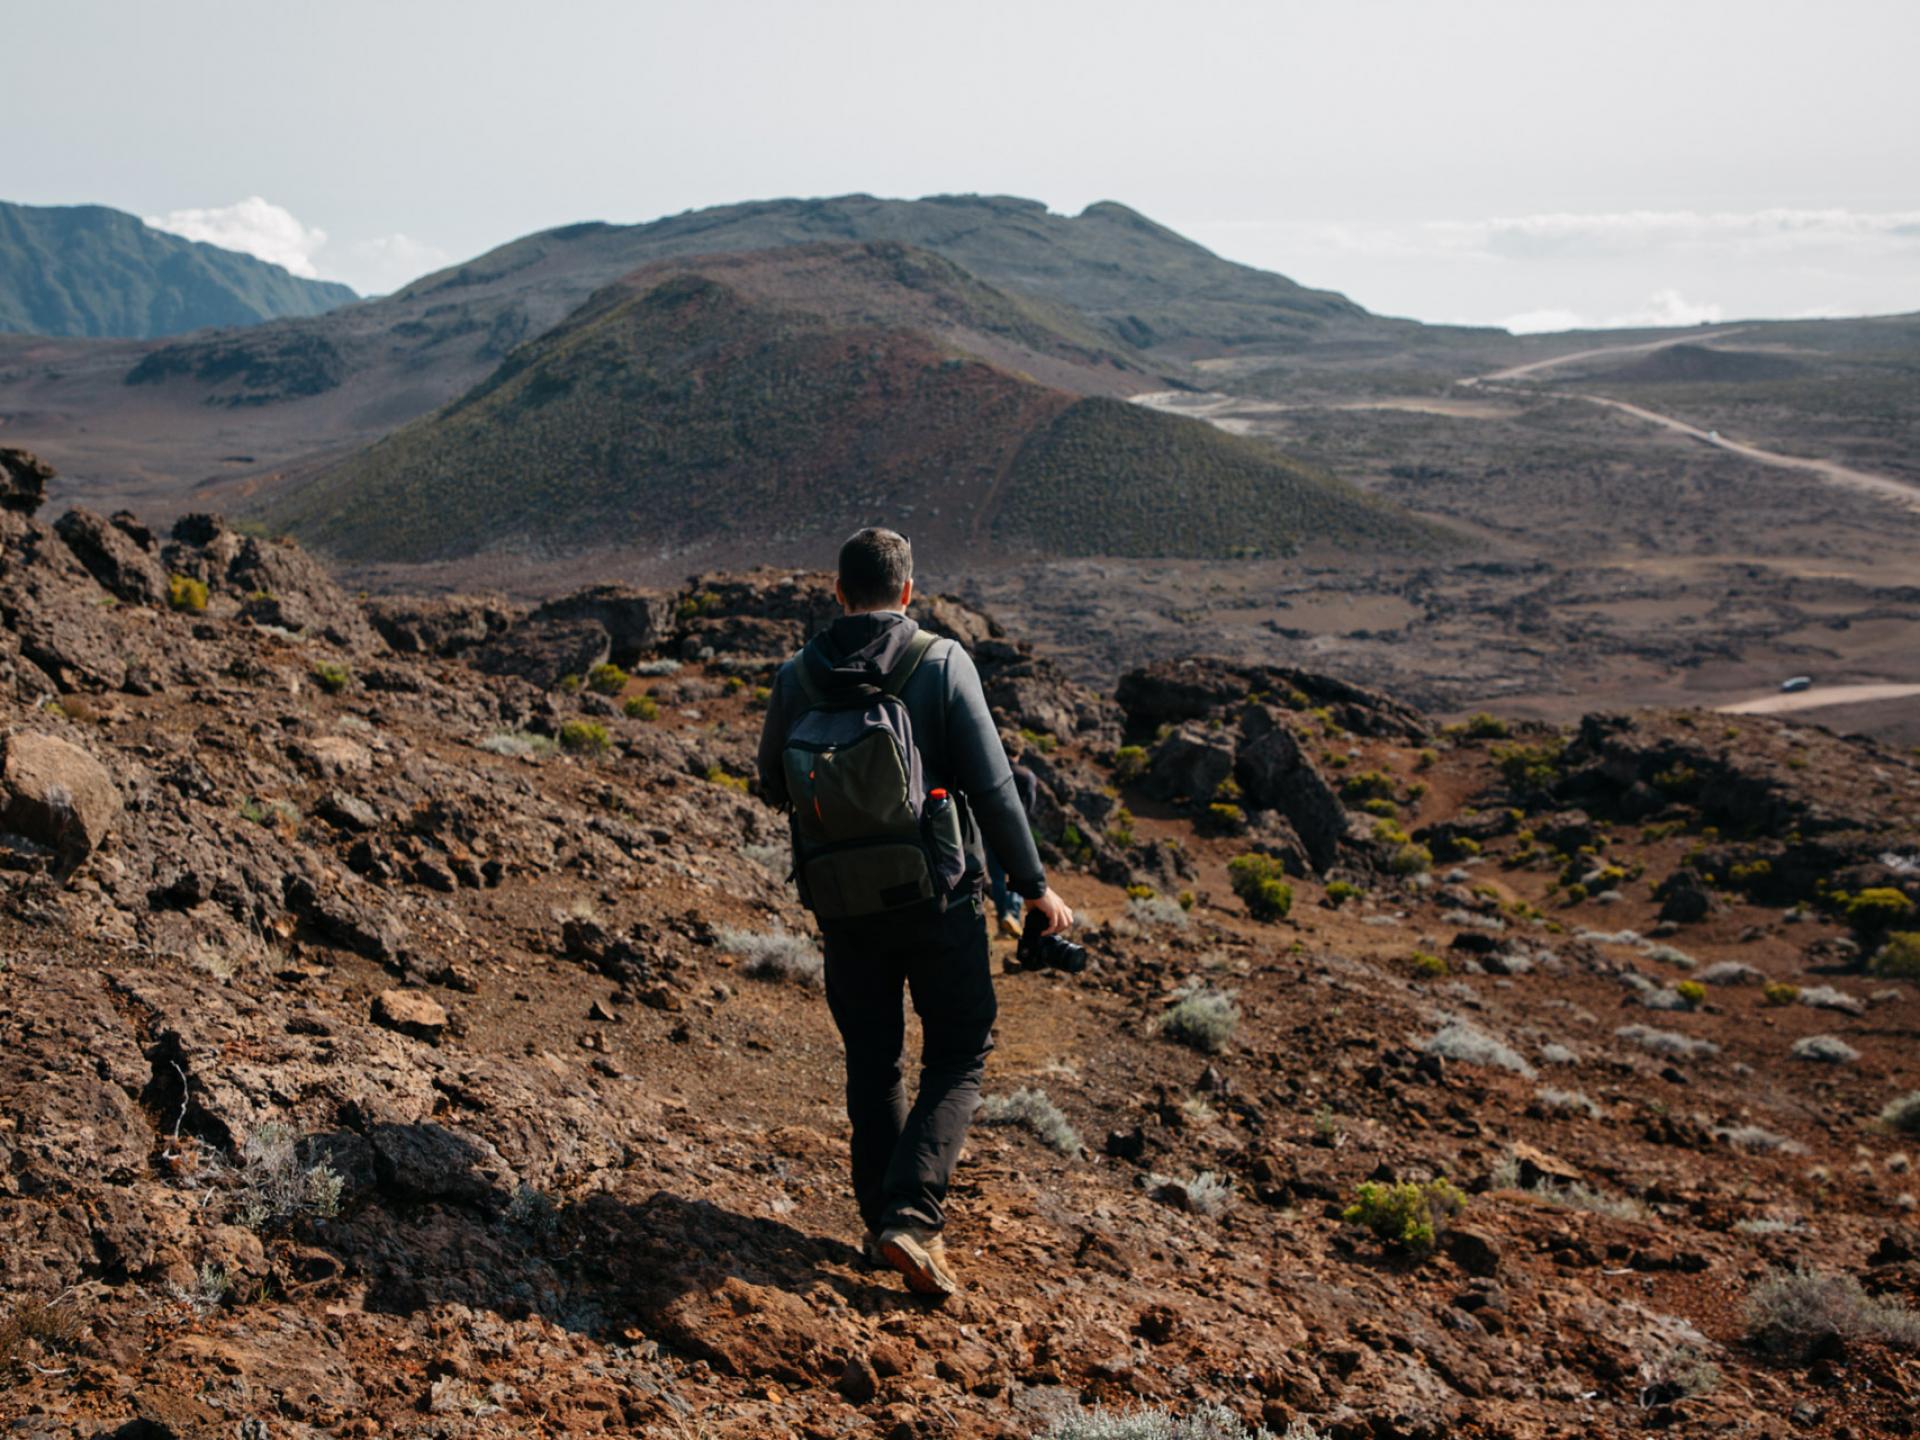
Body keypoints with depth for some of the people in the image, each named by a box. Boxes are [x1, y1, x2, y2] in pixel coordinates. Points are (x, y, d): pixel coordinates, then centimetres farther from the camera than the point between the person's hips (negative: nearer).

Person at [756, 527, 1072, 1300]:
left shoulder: (796, 677, -3)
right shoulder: (943, 663, -11)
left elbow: (773, 787, 10)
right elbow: (992, 787, -13)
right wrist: (1034, 886, -3)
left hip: (843, 905, 3)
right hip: (937, 898, -3)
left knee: (872, 1060, 18)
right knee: (959, 1054, 11)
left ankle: (881, 1220, 24)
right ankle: (912, 1217, -3)